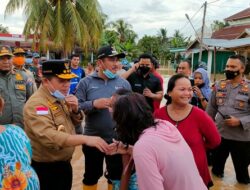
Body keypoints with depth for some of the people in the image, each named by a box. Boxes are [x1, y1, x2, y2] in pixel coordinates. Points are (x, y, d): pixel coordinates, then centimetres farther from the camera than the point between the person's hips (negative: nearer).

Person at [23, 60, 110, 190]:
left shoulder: (60, 98, 4)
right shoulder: (36, 104, -23)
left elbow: (76, 122, 12)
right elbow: (49, 137, -36)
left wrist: (75, 110, -9)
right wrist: (85, 139, -42)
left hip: (64, 163, 8)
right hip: (46, 168, -8)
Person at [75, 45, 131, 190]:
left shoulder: (124, 83, 1)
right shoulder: (86, 82, -4)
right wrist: (94, 104, -22)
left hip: (117, 139, 1)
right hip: (92, 138, -1)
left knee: (117, 175, 19)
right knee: (91, 175, 20)